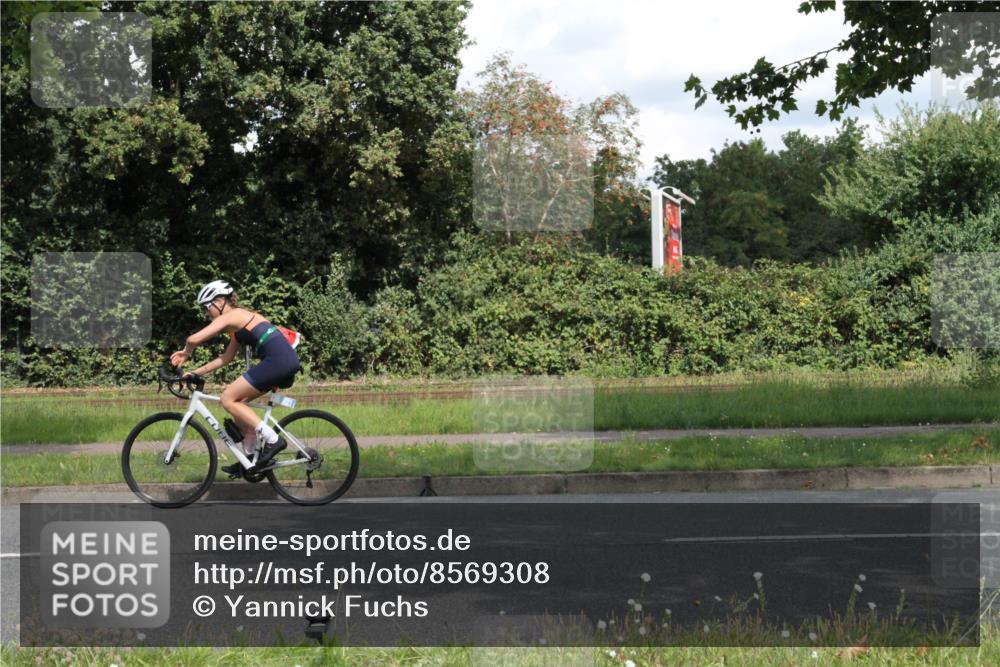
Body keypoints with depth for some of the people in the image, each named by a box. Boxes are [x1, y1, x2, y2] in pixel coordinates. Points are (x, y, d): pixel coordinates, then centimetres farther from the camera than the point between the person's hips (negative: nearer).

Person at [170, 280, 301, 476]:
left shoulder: (229, 317, -2)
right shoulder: (241, 317, 26)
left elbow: (194, 339, -11)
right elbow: (227, 357, 30)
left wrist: (186, 353, 11)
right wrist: (196, 372, 28)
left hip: (276, 360, -10)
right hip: (288, 359, 10)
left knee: (228, 399, -3)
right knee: (237, 400, 17)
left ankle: (273, 439, -10)